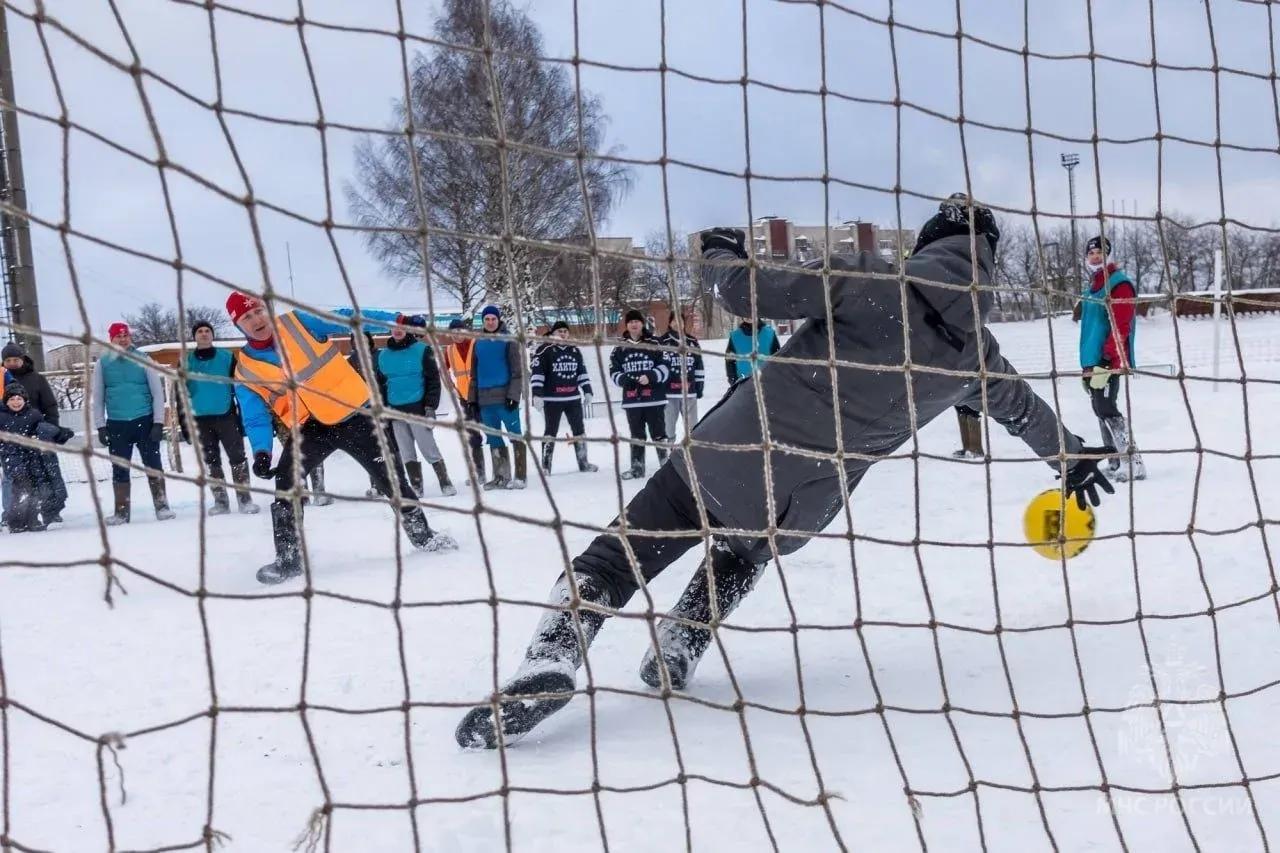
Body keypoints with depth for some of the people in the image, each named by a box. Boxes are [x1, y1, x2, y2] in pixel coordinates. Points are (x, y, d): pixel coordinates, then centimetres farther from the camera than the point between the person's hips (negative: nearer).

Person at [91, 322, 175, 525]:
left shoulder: (142, 359, -1)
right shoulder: (102, 363, 3)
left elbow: (157, 392, -1)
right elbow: (97, 397, 7)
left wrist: (158, 423, -6)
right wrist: (100, 427, 2)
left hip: (145, 421, -1)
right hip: (116, 424, 2)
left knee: (153, 465, 0)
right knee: (120, 470, 6)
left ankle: (162, 507, 6)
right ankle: (122, 512, 14)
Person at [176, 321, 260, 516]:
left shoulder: (227, 357, 2)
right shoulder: (186, 362, 6)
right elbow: (181, 396, 7)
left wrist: (243, 417, -3)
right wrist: (184, 425, 2)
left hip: (226, 416, -2)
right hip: (200, 420, 2)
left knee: (238, 458, -2)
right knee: (211, 462, 9)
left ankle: (245, 498, 4)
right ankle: (220, 501, 17)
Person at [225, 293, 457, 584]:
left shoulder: (298, 322, -5)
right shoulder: (245, 372, -3)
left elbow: (347, 319, -7)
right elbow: (256, 419, -5)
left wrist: (399, 320, -14)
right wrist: (261, 451, -25)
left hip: (353, 413, -1)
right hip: (309, 426, 1)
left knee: (390, 475, 5)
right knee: (286, 480, -19)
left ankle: (422, 535, 24)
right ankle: (288, 558, -7)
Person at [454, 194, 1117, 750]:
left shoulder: (868, 281, -8)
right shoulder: (977, 351, 7)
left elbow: (749, 294, -12)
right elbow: (1024, 407, 28)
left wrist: (718, 254, 10)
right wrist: (1074, 461, 47)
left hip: (731, 453, -3)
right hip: (800, 509, 4)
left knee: (629, 548, 6)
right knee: (741, 555, 34)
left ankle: (548, 665, -8)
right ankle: (671, 661, 22)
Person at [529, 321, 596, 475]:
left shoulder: (575, 350, 11)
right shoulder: (544, 351, -7)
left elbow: (582, 372, 16)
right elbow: (536, 373, -12)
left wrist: (587, 392, 11)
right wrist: (536, 394, -19)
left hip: (573, 398, 5)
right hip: (552, 400, -5)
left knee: (579, 430, 9)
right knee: (550, 432, -1)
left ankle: (583, 463, 19)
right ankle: (545, 466, 4)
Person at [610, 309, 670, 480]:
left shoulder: (654, 343, -1)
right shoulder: (620, 347, 7)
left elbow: (665, 367, -4)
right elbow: (614, 371, 8)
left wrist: (650, 376, -20)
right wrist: (624, 379, -12)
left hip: (654, 398, -3)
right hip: (631, 400, 3)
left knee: (658, 433, 0)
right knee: (636, 435, 12)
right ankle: (637, 468, 20)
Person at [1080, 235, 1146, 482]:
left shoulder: (1119, 283, -9)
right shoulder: (1091, 288, 19)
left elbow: (1120, 326, -18)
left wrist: (1106, 359, -25)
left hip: (1109, 361, -9)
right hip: (1092, 362, 9)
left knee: (1107, 410, -15)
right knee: (1101, 411, 10)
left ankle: (1133, 462, -15)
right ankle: (1115, 463, 16)